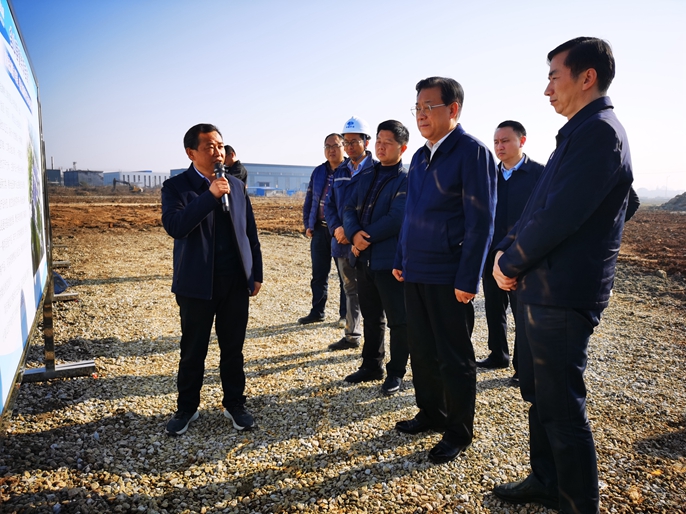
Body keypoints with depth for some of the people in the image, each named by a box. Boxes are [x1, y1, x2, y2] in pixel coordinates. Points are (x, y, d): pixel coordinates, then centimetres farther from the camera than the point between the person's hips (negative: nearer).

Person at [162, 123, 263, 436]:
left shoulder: (237, 186, 8)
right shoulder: (176, 186, -4)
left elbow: (250, 233, 11)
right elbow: (174, 226, -22)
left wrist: (256, 273, 9)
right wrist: (210, 195, -27)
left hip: (236, 281, 3)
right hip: (197, 283, -3)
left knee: (233, 348, 12)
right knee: (193, 351, 9)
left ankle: (234, 404, 28)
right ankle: (187, 408, 28)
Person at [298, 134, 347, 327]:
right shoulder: (318, 172, 11)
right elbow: (309, 200, 15)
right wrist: (307, 225, 7)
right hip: (320, 230, 5)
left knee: (345, 275, 5)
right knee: (318, 274, 11)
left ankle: (345, 314, 15)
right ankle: (317, 311, 23)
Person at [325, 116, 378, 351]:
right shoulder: (340, 171, 12)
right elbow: (329, 204, 11)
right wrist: (336, 228, -7)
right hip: (343, 243, 6)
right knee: (351, 290, 17)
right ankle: (351, 336, 30)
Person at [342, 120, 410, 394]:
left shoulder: (406, 180, -8)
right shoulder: (366, 175, 13)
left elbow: (397, 218, -19)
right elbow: (350, 209, 6)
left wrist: (366, 237, -13)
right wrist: (354, 234, -13)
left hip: (391, 260, -7)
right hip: (364, 258, 7)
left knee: (398, 320, 5)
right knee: (371, 317, 18)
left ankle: (396, 372, 19)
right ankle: (371, 366, 33)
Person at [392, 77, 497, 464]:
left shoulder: (472, 152, -11)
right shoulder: (421, 156, 13)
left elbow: (481, 222, -15)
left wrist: (468, 280, -18)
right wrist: (401, 259, 15)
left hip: (449, 276, -7)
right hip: (417, 272, 8)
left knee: (454, 358, 6)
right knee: (422, 351, 17)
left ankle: (459, 432, 23)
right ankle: (431, 413, 36)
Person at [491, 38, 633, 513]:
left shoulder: (599, 131, -15)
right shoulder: (580, 132, 16)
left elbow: (559, 216, -23)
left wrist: (510, 264, -11)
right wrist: (508, 251, 3)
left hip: (562, 295, -10)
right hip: (539, 290, 10)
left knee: (563, 407, 2)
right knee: (539, 395, 20)